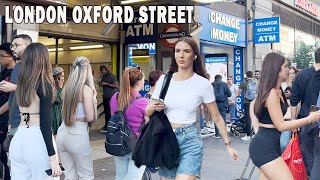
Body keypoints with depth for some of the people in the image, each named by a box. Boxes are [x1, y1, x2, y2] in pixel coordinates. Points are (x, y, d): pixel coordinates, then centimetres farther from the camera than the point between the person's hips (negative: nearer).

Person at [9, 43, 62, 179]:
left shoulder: (21, 82, 9)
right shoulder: (44, 84, -11)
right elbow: (45, 123, -15)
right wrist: (53, 157, -15)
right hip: (37, 140, -6)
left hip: (18, 138, 7)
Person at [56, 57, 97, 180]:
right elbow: (90, 118, -14)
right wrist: (93, 97, 0)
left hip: (62, 132, 7)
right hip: (78, 134, -7)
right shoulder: (86, 89, -11)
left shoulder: (66, 88, 8)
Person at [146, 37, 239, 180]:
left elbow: (217, 118, 3)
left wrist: (228, 144, 3)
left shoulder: (203, 83, -5)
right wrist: (153, 108, -14)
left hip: (190, 140, -3)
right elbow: (148, 112, 9)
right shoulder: (164, 79, 3)